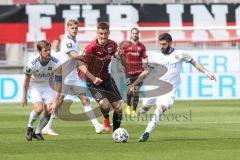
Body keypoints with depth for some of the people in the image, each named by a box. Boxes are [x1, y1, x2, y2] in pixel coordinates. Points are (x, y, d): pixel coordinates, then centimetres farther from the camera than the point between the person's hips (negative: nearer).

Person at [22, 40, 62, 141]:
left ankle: (37, 132, 11)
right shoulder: (32, 64, -27)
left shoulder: (56, 64, -24)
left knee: (49, 111, -10)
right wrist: (24, 96, -2)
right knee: (38, 108, -22)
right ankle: (30, 127, 5)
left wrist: (55, 102, -19)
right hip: (34, 85, -2)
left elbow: (58, 83, -16)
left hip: (47, 85, 2)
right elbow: (27, 79, -9)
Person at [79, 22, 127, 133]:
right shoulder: (91, 47, -22)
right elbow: (84, 66, -18)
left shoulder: (112, 45, -5)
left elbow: (124, 63, -3)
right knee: (105, 104, -25)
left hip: (107, 79, 5)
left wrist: (120, 55, -25)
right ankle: (106, 119, 9)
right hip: (94, 81, -5)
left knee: (118, 107, 0)